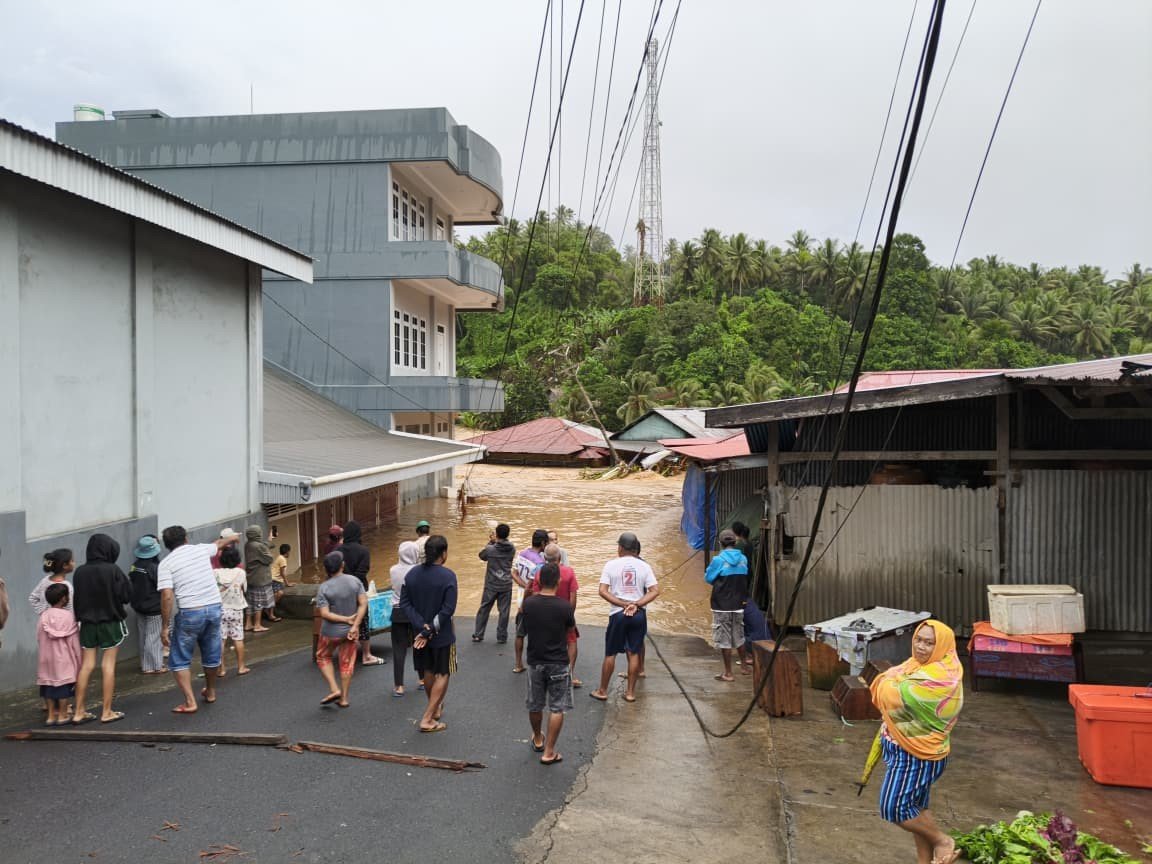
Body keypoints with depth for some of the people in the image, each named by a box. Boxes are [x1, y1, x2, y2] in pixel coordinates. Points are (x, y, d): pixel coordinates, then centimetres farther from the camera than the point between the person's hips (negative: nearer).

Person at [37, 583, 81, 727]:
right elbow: (74, 640, -7)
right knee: (63, 685, 4)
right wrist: (78, 659, 3)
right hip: (63, 658, -4)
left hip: (47, 657, 4)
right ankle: (62, 715, 9)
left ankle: (51, 715, 17)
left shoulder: (44, 616, -1)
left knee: (49, 685, 11)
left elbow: (39, 639, 5)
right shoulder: (68, 616, -11)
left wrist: (46, 651, 17)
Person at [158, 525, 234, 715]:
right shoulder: (201, 549, 7)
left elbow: (167, 596, -12)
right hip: (214, 608, 4)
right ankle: (210, 692, 39)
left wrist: (165, 626, -6)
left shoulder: (166, 564, -4)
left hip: (190, 613, -4)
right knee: (211, 655, 21)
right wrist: (230, 539, 53)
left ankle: (190, 702, 4)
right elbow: (219, 544, 31)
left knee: (179, 660, 10)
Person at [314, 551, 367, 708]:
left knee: (323, 658, 21)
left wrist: (346, 619, -14)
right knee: (347, 663, 14)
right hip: (350, 630, 3)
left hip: (331, 632, -3)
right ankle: (344, 698, 21)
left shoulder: (324, 588, -15)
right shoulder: (355, 581, -7)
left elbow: (325, 614, -20)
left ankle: (334, 689, 9)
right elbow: (363, 603, -11)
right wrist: (355, 625, -12)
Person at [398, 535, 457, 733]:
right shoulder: (448, 576, -19)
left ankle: (435, 708, 41)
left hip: (419, 632, 5)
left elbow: (404, 603, -7)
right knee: (442, 675, 9)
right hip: (442, 635, -5)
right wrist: (429, 631, -17)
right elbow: (448, 609, -23)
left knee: (428, 673, 22)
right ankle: (427, 719, 5)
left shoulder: (412, 574, -4)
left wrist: (422, 626, -12)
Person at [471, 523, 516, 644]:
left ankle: (478, 635, 19)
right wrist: (495, 542, 6)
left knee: (484, 609, 13)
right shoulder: (512, 549, -6)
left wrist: (490, 542, 10)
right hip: (506, 585, 1)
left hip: (491, 585, -1)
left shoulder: (490, 549, -14)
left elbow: (482, 556, 6)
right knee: (503, 611, 7)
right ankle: (501, 637, 12)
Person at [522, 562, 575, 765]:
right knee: (557, 708, 7)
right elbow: (571, 629, 0)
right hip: (558, 663, -3)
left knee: (535, 705, 20)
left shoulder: (529, 603, -9)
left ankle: (538, 739, 41)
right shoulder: (565, 606, -17)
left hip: (535, 661, 3)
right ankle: (549, 752, 8)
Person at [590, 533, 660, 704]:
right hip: (639, 614, 2)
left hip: (618, 614, -2)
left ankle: (602, 691, 18)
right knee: (633, 653, 10)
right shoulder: (644, 566, -1)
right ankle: (630, 692, 16)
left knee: (610, 653, 9)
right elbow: (655, 591, -7)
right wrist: (636, 604, -12)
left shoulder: (611, 564, -6)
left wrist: (623, 604, -12)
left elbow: (603, 591, -12)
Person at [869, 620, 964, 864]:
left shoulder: (938, 678, -28)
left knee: (893, 807, -4)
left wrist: (885, 682, -6)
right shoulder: (921, 665, 3)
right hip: (908, 749, 9)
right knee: (916, 805, 18)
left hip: (917, 754, -9)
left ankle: (942, 841, 16)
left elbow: (895, 696, -26)